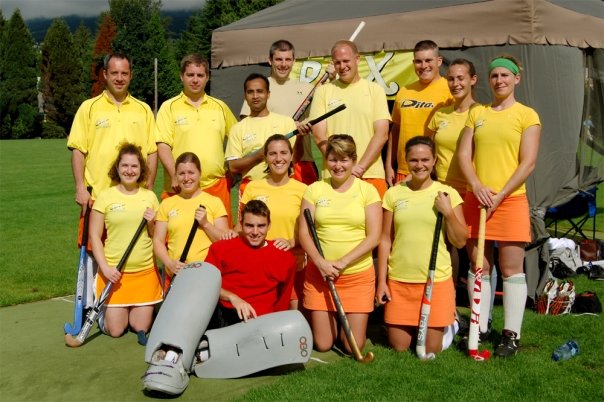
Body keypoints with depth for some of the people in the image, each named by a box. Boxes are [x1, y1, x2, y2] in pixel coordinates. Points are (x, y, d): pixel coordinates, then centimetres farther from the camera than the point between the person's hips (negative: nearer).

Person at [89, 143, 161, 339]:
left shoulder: (150, 197, 5)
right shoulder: (105, 196, -3)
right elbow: (94, 236, -2)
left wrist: (152, 224, -10)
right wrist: (105, 267, -11)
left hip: (145, 271, 2)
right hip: (114, 273, -2)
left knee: (141, 328, 4)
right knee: (115, 330, -1)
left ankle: (137, 309, 35)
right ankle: (105, 313, 30)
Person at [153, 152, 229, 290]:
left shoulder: (214, 202, 6)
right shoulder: (167, 203, 12)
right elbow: (158, 241, 9)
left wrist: (205, 223, -10)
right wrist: (170, 263, -7)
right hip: (175, 275, 2)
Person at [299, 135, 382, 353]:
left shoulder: (367, 190, -1)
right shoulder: (315, 190, 3)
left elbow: (373, 237, -6)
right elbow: (304, 233, 1)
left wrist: (343, 262, -16)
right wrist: (320, 262, -16)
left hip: (358, 274, -1)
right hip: (319, 272, 1)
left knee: (353, 346, 0)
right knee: (322, 344, 3)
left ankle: (354, 320, 32)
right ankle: (327, 319, 34)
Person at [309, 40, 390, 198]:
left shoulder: (375, 90, 7)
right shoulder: (323, 91, 8)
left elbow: (382, 134, 0)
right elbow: (318, 135, 1)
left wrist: (360, 167, -10)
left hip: (371, 175, 0)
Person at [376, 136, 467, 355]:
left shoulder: (447, 194, -1)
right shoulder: (393, 193, 2)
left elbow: (460, 241, -1)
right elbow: (385, 239, 6)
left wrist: (448, 212, -16)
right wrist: (381, 281, 3)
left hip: (437, 280, -1)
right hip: (399, 280, 2)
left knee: (431, 350, 6)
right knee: (399, 347, 8)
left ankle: (448, 324, 36)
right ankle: (411, 327, 39)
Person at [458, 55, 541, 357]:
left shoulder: (526, 115, 2)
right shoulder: (477, 113, 13)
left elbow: (528, 162, -5)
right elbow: (464, 155, 7)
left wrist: (500, 195, -12)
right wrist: (477, 186, -10)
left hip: (510, 199, -3)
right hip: (475, 198, 4)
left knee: (511, 269, 0)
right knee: (478, 266, 8)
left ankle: (511, 334, 7)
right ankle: (479, 328, 17)